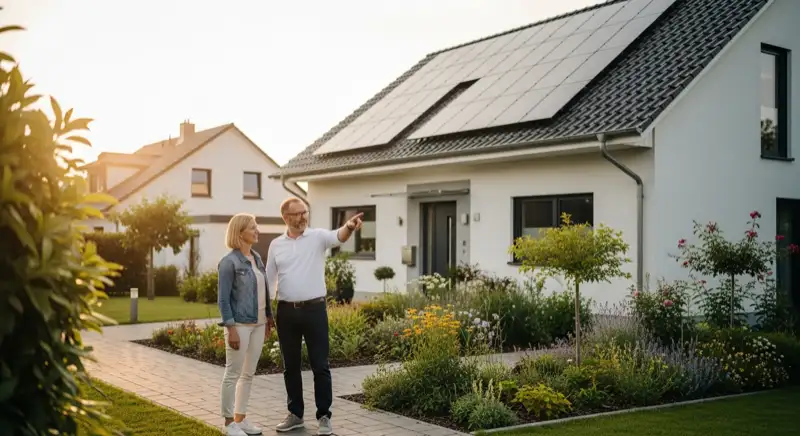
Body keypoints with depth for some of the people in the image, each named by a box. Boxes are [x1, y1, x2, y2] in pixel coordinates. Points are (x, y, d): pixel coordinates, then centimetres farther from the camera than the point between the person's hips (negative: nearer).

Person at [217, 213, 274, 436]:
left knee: (248, 374, 13)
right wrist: (231, 329, -17)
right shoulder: (229, 262, -11)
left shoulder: (256, 257, 11)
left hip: (258, 324, 7)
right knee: (233, 374, 1)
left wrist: (269, 318, 13)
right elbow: (223, 298, -13)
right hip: (240, 325, -7)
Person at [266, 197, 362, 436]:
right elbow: (269, 279, 12)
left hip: (314, 309, -3)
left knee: (320, 366, 1)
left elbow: (337, 237, -24)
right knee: (290, 366, 11)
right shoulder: (276, 244, 7)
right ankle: (295, 414, 24)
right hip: (286, 311, 3)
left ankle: (324, 416, 10)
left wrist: (349, 227, -47)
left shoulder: (317, 236, -2)